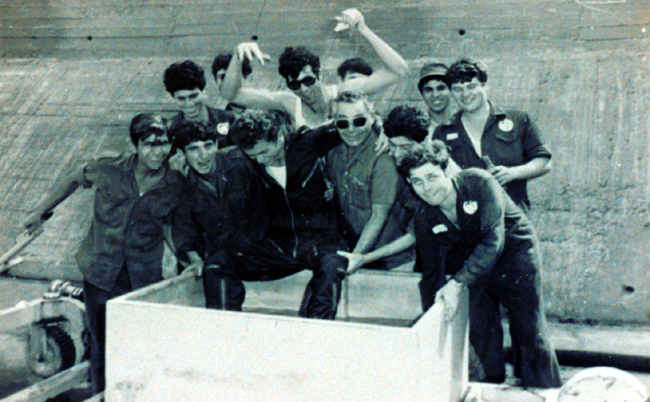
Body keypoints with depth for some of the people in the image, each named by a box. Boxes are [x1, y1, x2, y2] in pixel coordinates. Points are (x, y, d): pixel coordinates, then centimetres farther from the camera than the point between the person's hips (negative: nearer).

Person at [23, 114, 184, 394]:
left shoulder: (174, 186, -6)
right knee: (102, 346, 9)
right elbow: (73, 181, 9)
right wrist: (41, 212, 16)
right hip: (100, 274, -1)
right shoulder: (108, 170, -11)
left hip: (144, 278, 1)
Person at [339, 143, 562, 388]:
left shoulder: (479, 183, -28)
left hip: (514, 251, -3)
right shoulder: (424, 219, -14)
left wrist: (456, 284, -40)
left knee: (529, 332, -1)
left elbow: (492, 241, -34)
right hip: (469, 258, 4)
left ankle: (545, 393, 21)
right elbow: (433, 275, -5)